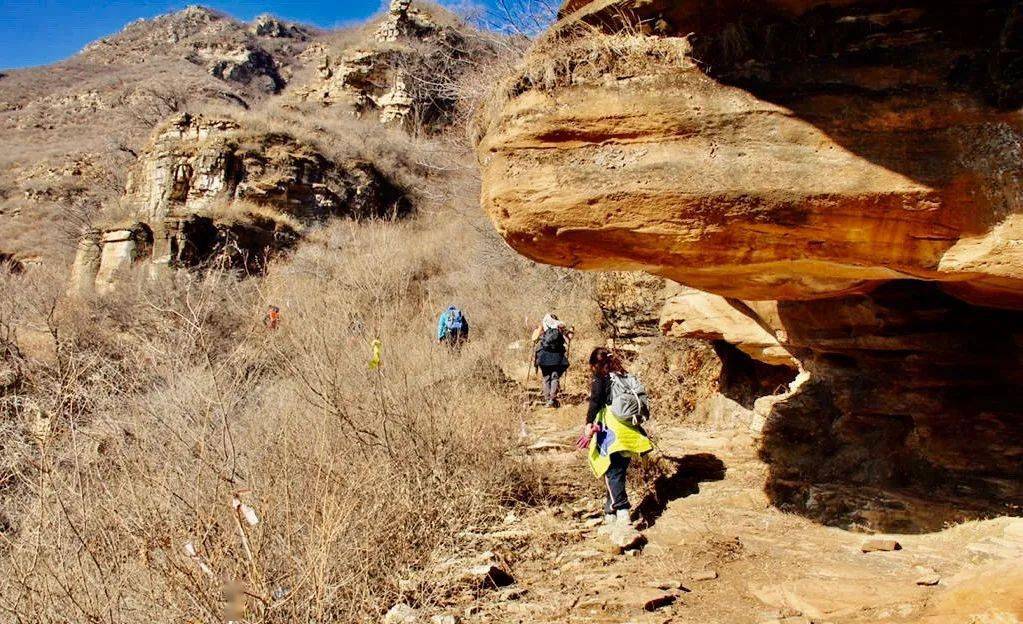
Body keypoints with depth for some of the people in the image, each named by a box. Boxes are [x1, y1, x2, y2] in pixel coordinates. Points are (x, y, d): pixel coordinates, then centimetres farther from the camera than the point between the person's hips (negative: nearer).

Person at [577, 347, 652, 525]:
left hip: (610, 430, -6)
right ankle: (610, 509, 24)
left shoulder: (599, 379, 0)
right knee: (620, 469, 14)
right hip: (629, 431, 6)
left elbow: (595, 402, -14)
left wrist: (589, 424, -19)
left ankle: (621, 509, -21)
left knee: (613, 472, -6)